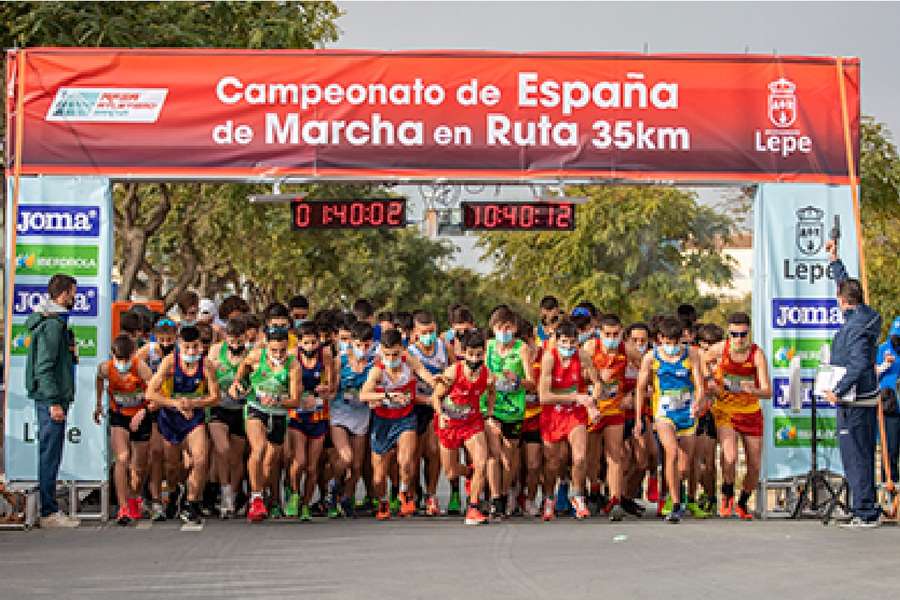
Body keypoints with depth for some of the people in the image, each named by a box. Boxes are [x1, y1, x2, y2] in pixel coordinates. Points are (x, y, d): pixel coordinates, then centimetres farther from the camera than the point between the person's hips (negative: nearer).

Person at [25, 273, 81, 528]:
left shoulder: (56, 321, 17)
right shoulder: (53, 324, -15)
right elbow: (44, 367, -20)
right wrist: (54, 402, -21)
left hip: (52, 398, 10)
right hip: (51, 397, -10)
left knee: (50, 454, 13)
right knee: (50, 454, -7)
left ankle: (48, 508, 18)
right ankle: (48, 512, -5)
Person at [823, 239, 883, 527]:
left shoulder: (856, 326, -18)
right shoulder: (864, 314, 10)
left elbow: (860, 364, -26)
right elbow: (848, 285, 27)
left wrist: (838, 391, -25)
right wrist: (834, 260, 33)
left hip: (854, 402, -10)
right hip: (866, 398, 10)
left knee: (855, 457, -6)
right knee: (863, 456, 15)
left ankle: (864, 512, -4)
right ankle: (868, 509, 21)